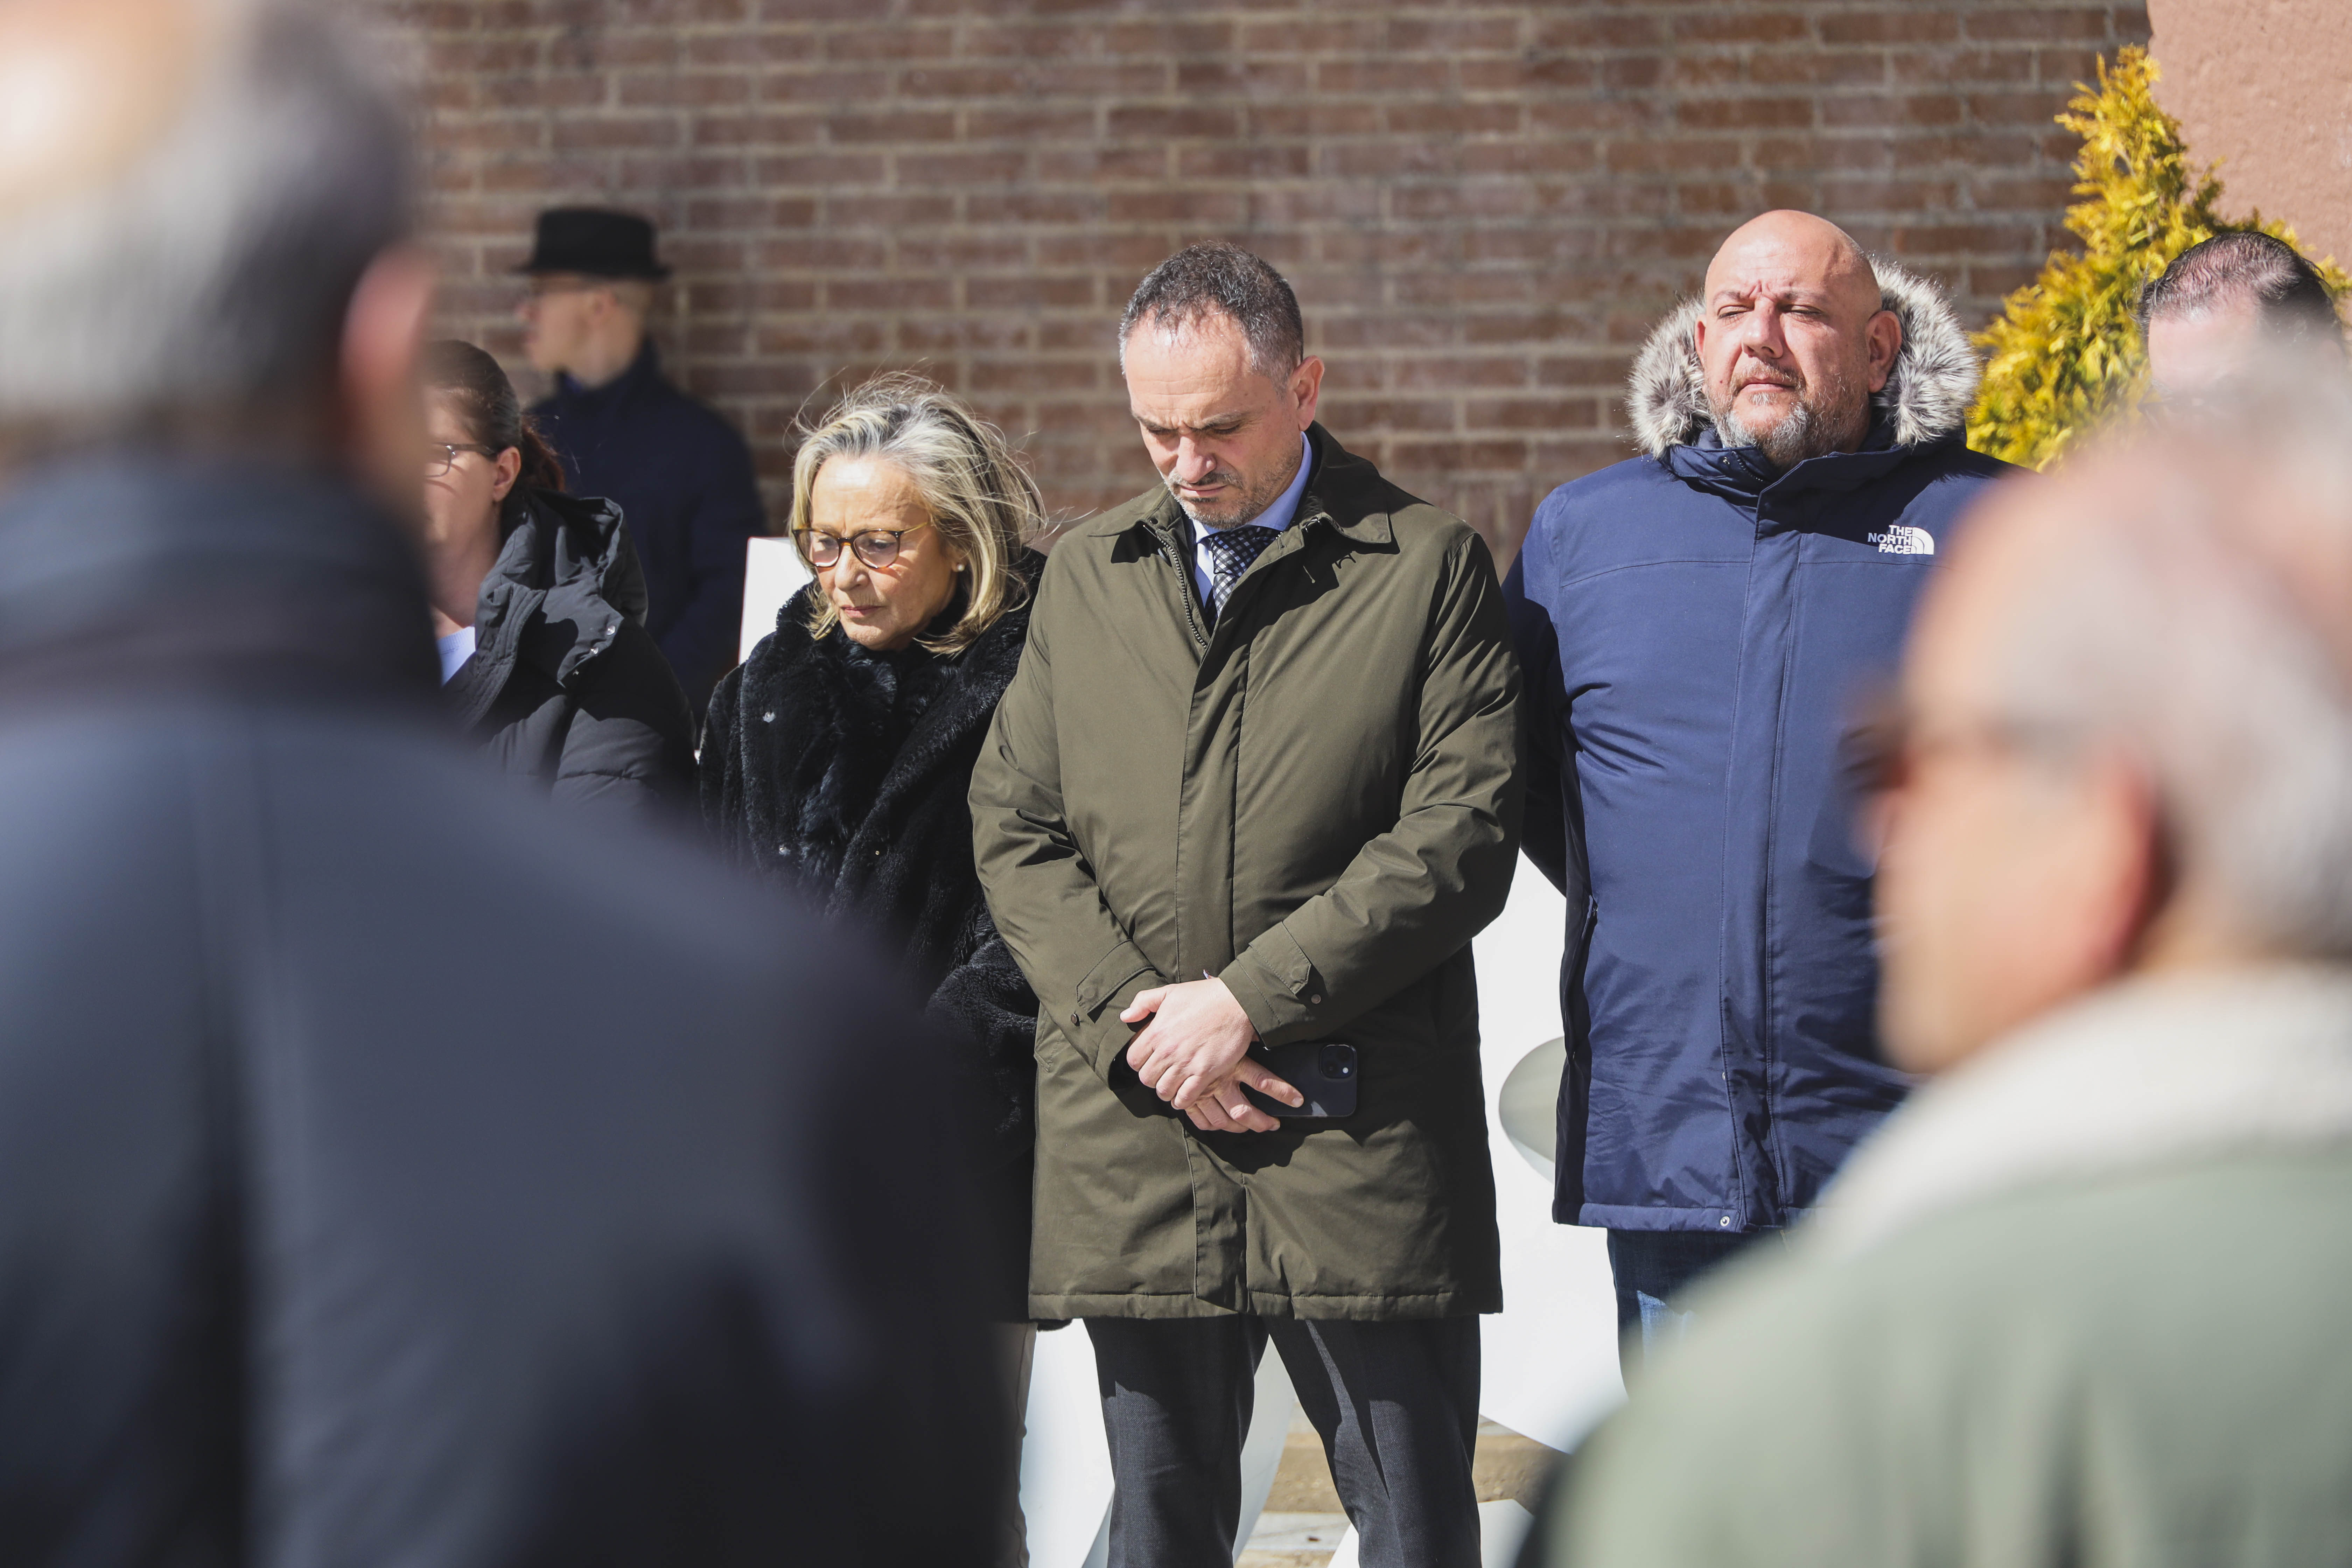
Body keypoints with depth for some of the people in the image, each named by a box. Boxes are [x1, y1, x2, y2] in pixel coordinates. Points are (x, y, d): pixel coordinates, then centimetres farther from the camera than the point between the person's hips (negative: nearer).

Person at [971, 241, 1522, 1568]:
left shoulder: (1428, 568, 2)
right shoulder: (1086, 577, 15)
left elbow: (1460, 838, -7)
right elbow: (1013, 829, 10)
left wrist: (1250, 997, -12)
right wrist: (1135, 1013, -5)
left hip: (1361, 1150, -4)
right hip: (1131, 1144, 4)